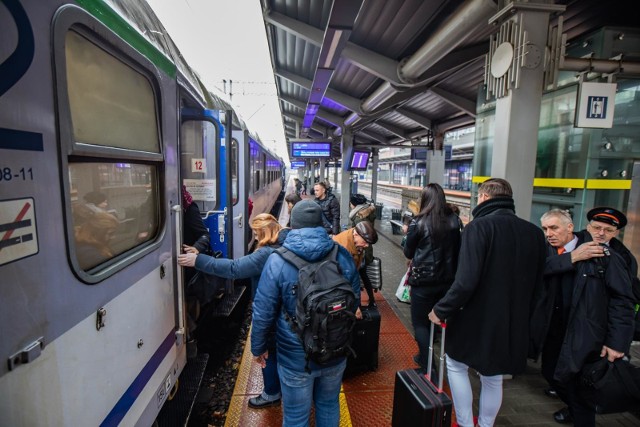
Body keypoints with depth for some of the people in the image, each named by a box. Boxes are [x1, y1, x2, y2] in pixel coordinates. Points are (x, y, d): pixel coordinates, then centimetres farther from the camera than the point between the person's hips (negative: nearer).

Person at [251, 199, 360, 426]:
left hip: (296, 357, -3)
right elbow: (354, 301, 4)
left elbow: (263, 312, -13)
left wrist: (258, 347, 4)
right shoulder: (342, 255, -8)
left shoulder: (278, 261, -18)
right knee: (328, 406, 27)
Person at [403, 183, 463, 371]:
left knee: (420, 323, 11)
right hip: (448, 280, 5)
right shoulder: (455, 220, -1)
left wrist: (410, 234, 13)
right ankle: (425, 357, 38)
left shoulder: (418, 222, -12)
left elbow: (408, 253, -2)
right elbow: (459, 249, 9)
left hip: (423, 281, -5)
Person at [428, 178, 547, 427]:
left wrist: (441, 310, -14)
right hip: (513, 324, 6)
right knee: (493, 379, 23)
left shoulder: (479, 226, -20)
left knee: (456, 367, 20)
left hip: (476, 320, -5)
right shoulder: (534, 233, -1)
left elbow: (466, 281, -27)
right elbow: (537, 283, 9)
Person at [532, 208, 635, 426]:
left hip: (583, 334, -5)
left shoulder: (604, 255, -14)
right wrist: (572, 258, -24)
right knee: (550, 373, 20)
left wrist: (617, 342, -16)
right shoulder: (546, 251, -2)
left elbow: (622, 300, -13)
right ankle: (573, 407, 47)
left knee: (578, 384, 3)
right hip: (552, 330, 5)